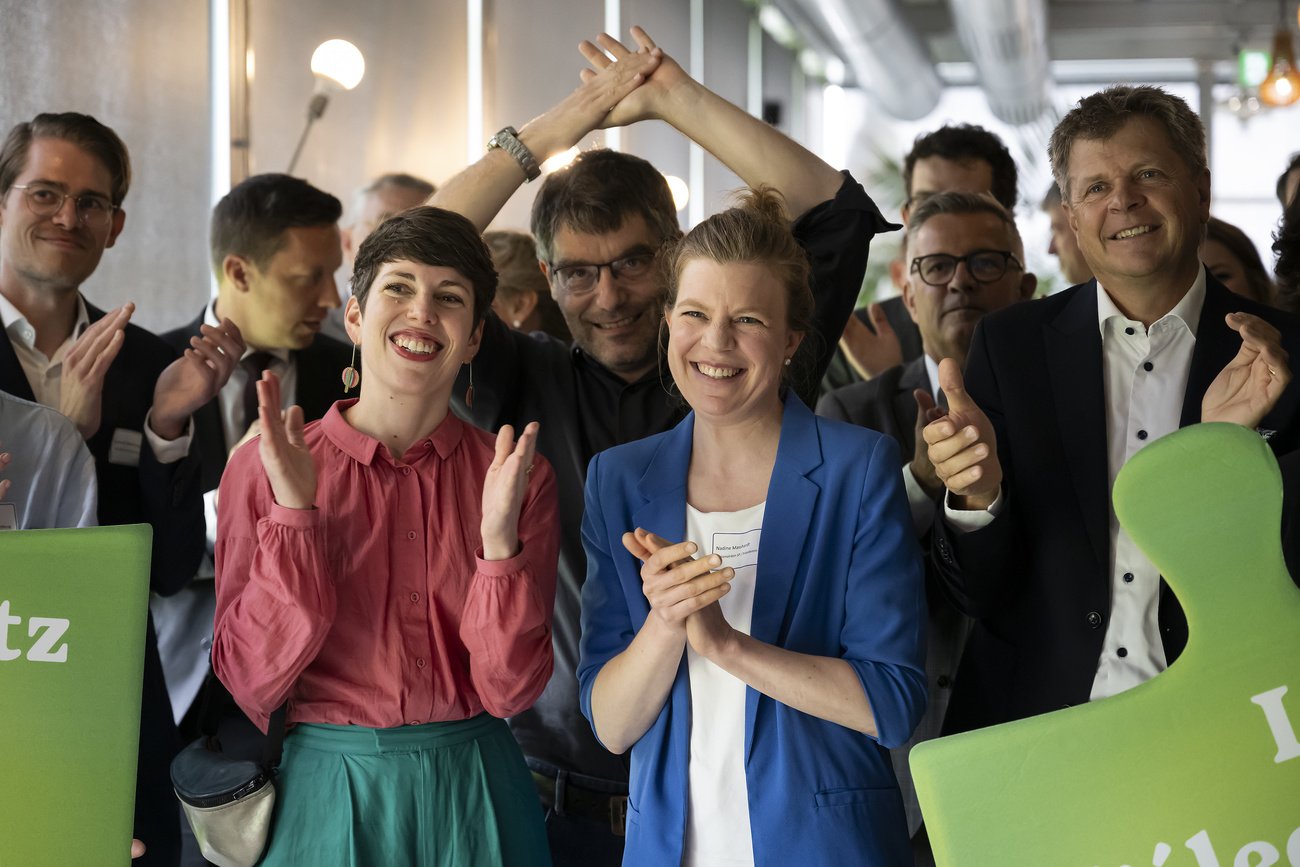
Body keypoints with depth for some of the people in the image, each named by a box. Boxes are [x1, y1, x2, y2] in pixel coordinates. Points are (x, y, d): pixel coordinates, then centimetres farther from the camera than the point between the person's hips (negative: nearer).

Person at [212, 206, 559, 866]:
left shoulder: (517, 475, -2)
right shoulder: (261, 468, -5)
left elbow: (508, 689, -8)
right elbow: (250, 685, -10)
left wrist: (499, 531, -21)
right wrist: (293, 511, -19)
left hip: (475, 799, 1)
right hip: (327, 797, -1)